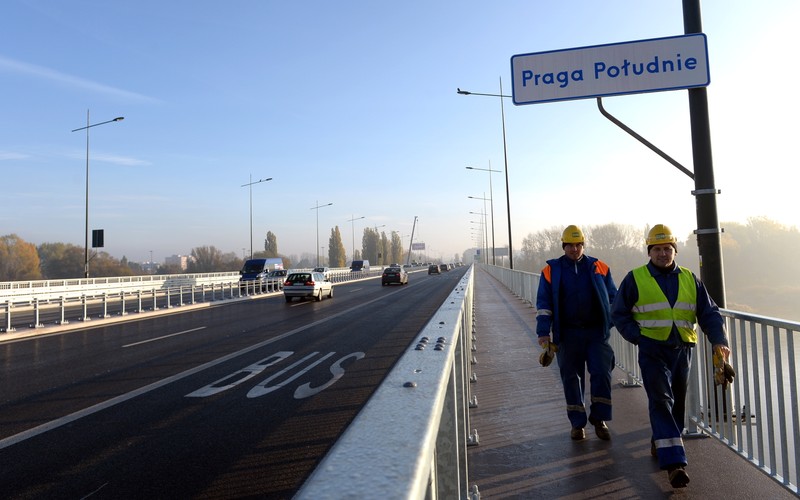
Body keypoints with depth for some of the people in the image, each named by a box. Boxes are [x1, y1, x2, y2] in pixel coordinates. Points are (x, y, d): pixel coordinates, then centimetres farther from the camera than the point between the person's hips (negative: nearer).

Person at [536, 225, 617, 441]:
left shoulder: (599, 267, 6)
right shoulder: (551, 271, 3)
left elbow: (613, 297, 13)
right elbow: (544, 303, 1)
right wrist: (544, 332, -6)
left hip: (597, 332, 1)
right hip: (568, 333, 0)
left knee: (602, 373, -3)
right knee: (571, 378, 6)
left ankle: (599, 419, 15)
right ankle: (577, 423, 19)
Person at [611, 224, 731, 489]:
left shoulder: (689, 279, 7)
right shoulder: (635, 279, -3)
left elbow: (709, 313, 9)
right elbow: (618, 313, 1)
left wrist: (718, 340, -8)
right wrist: (638, 337, -10)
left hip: (682, 350, 5)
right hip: (652, 351, -4)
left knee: (677, 403, 15)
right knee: (661, 401, -12)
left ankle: (660, 444, 37)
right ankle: (674, 463, -12)